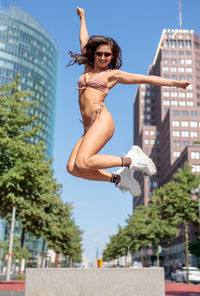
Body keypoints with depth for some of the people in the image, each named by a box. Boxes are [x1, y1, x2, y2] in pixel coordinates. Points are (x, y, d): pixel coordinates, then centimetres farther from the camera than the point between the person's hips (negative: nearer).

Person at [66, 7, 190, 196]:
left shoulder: (113, 74, 10)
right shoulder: (88, 68, 24)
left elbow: (146, 79, 9)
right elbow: (84, 42, 37)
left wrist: (175, 83, 5)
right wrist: (82, 17, 49)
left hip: (101, 120, -6)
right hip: (89, 128, 6)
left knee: (82, 163, -28)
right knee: (72, 168, -15)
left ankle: (129, 160, -9)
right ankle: (118, 178, -2)